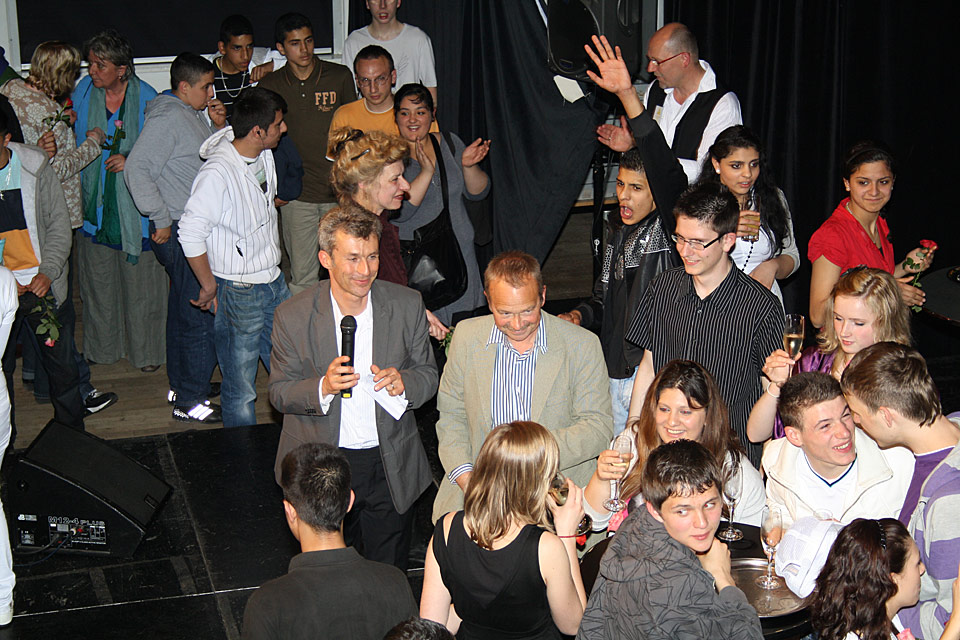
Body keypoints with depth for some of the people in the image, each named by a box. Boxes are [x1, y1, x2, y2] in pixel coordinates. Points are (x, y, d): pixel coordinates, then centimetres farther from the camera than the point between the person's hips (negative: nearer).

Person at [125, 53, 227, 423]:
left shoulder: (193, 115, 14)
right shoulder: (168, 119, -16)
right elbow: (137, 170, -22)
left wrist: (218, 126, 6)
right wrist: (161, 219, -19)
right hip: (179, 231, -10)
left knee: (184, 311, 19)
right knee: (199, 316, -7)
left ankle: (181, 383, 32)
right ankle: (190, 401, 1)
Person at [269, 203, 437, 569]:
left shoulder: (407, 305, -7)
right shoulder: (293, 316, -12)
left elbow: (428, 374, 3)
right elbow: (279, 393, -5)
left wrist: (403, 383, -21)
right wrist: (323, 387, -26)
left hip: (391, 468, 1)